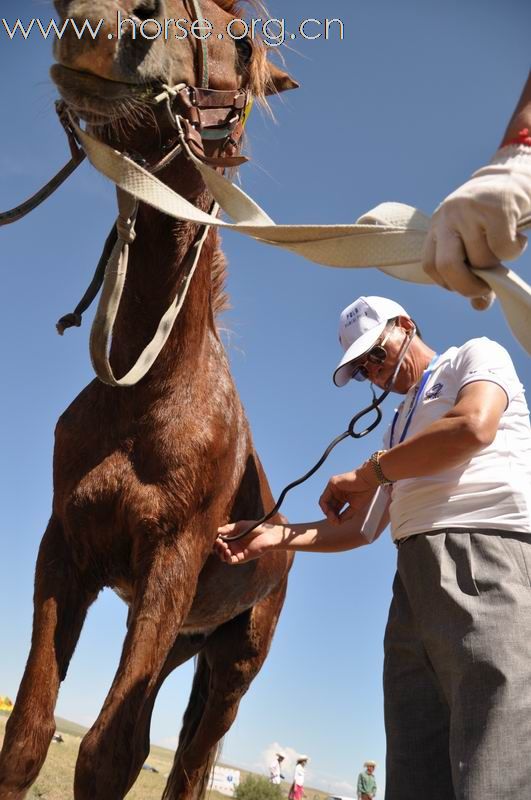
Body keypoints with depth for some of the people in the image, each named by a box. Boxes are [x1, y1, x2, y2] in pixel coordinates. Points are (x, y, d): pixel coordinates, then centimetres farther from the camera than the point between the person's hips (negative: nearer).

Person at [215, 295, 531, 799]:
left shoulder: (478, 355, 11)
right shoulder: (402, 427, 32)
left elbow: (474, 426, -13)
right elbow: (364, 528, 24)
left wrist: (366, 473, -1)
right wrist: (275, 536, 11)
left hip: (485, 555, -8)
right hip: (414, 581, 8)